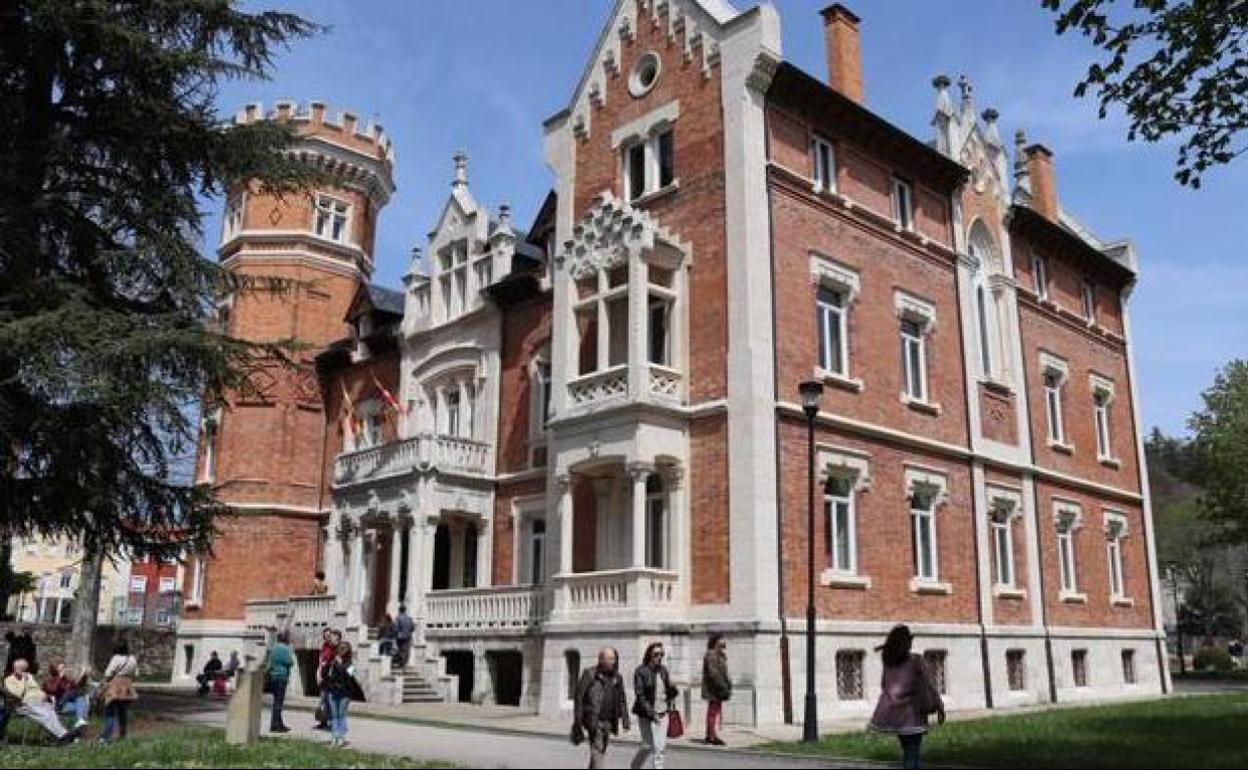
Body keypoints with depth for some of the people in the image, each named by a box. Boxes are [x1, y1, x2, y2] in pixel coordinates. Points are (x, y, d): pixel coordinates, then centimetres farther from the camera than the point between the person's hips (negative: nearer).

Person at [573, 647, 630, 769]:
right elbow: (579, 696, -5)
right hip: (593, 720, -6)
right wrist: (577, 720, -8)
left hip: (608, 721, 6)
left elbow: (622, 700, 14)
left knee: (602, 750, 12)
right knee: (597, 749, -14)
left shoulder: (617, 677, 10)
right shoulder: (590, 674, -5)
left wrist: (625, 720, 8)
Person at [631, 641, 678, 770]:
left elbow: (669, 689, 16)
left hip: (662, 713, 5)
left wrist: (672, 692, -8)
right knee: (648, 746, -1)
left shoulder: (663, 670, 7)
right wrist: (650, 712, -20)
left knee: (661, 746, 5)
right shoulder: (641, 671, -10)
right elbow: (639, 695, -14)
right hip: (646, 714, -5)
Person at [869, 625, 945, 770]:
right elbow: (929, 685, -8)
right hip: (912, 714, -5)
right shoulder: (915, 660, -11)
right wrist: (940, 707, 1)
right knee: (912, 754, 0)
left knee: (907, 751, 20)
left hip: (894, 713, 5)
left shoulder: (889, 661, 4)